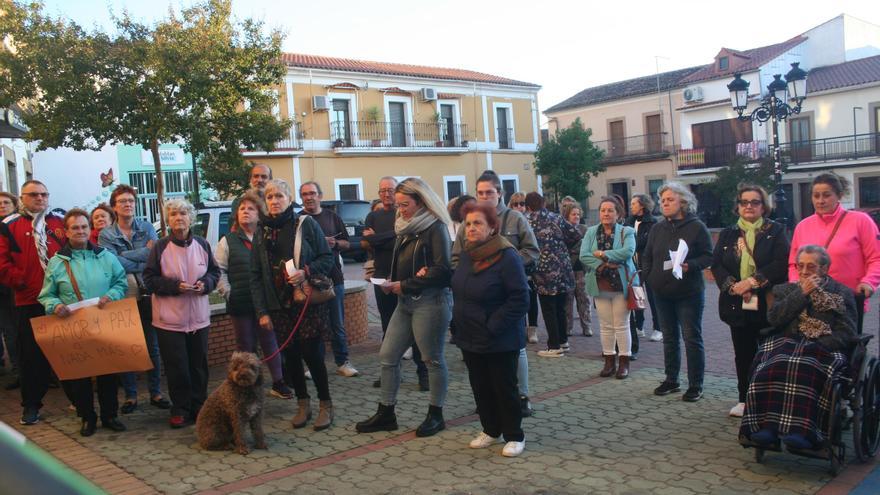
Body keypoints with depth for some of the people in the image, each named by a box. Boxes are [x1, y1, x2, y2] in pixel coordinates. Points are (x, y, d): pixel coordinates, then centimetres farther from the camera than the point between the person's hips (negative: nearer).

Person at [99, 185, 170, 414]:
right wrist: (144, 255, -10)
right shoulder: (106, 235, 2)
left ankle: (155, 393, 19)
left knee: (153, 346, 8)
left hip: (148, 296, 1)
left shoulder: (146, 227, 6)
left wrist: (125, 257, -11)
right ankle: (130, 395, 17)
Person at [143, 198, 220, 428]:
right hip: (170, 319, -3)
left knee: (199, 365, 10)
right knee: (176, 367, 2)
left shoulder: (202, 244, 2)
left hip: (199, 317, 3)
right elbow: (149, 278, -4)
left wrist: (205, 284, -9)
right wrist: (176, 286, -16)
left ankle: (199, 407, 23)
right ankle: (180, 410, 16)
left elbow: (215, 272, 12)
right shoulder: (160, 247, -6)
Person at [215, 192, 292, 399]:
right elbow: (219, 270, 0)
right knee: (246, 346, 9)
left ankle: (278, 383, 18)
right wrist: (228, 293, -8)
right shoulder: (228, 241, 2)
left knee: (270, 342, 8)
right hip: (240, 304, -1)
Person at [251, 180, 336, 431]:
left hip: (309, 302, -4)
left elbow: (327, 258, -2)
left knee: (312, 354, -4)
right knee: (290, 356, 7)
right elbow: (256, 275, 9)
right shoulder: (262, 233, 9)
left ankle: (325, 405, 13)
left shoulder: (306, 224, -3)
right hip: (280, 306, 4)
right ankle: (303, 404, 23)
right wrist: (262, 311, 2)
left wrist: (306, 272, -20)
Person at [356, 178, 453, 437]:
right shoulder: (406, 228, 13)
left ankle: (435, 415, 20)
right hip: (405, 302, 9)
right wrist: (391, 281, 0)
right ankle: (386, 414, 20)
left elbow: (442, 270, -19)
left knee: (433, 359, 5)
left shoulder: (435, 228, -11)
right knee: (387, 356, 9)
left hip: (430, 302, -8)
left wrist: (404, 285, -17)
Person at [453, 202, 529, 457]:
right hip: (470, 337, 7)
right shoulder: (466, 255, 4)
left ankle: (514, 436, 20)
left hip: (500, 341, -7)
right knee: (480, 386, 16)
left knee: (504, 388, 5)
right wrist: (460, 318, 10)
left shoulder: (507, 257, -19)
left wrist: (493, 326, -21)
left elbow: (520, 299, -21)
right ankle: (490, 430, 33)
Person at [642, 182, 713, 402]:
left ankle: (695, 385, 8)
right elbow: (647, 256, 15)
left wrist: (690, 265, -23)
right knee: (669, 338, 14)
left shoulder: (696, 227, -7)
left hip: (689, 293, -5)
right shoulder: (657, 228, 8)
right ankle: (671, 380, 25)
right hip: (662, 293, 5)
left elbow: (708, 256, -6)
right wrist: (648, 276, 0)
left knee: (692, 338, 0)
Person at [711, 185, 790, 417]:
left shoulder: (776, 231, 1)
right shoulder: (728, 234, 12)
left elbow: (781, 264, -11)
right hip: (738, 304, 3)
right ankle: (744, 400, 20)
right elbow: (716, 265, 4)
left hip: (767, 303, -3)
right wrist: (732, 285, -13)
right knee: (743, 354, 10)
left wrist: (752, 281, -18)